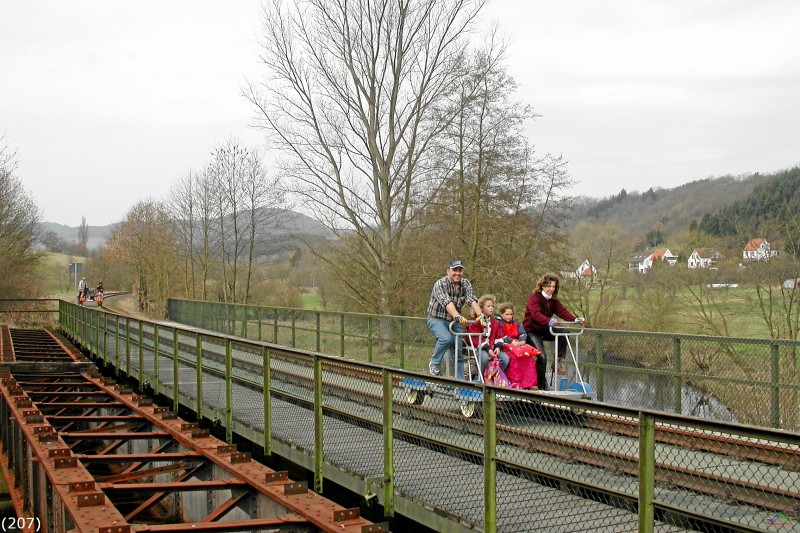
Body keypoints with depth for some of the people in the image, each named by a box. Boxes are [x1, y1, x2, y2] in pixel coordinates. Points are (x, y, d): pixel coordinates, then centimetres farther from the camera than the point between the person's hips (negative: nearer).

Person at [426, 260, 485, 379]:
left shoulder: (465, 284, -1)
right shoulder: (441, 284, -18)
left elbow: (472, 300, -16)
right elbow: (447, 302, -34)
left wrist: (480, 315, -35)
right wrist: (458, 317, -50)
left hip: (454, 321, 5)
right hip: (437, 319, -5)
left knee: (458, 353, 2)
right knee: (447, 339, -32)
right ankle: (434, 363, -10)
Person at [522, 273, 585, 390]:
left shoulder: (553, 300, 4)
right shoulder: (534, 298, -19)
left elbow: (562, 311, -10)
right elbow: (536, 314, -36)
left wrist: (575, 319, -29)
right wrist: (549, 321, -54)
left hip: (544, 330, 7)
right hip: (531, 331, -7)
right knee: (541, 356, -20)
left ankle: (558, 361, -12)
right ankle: (542, 386, -6)